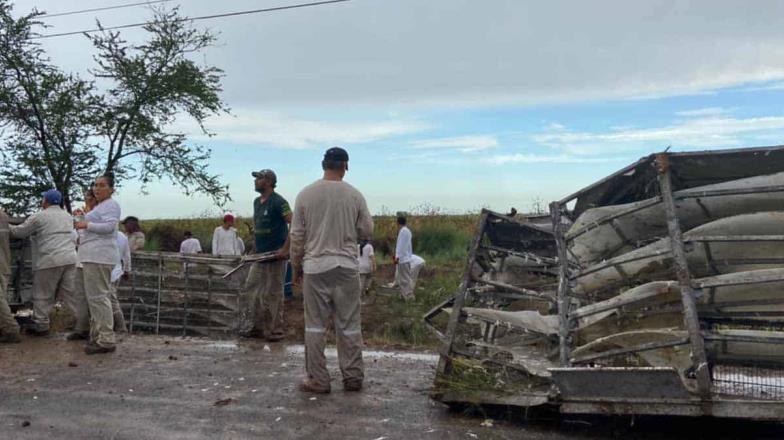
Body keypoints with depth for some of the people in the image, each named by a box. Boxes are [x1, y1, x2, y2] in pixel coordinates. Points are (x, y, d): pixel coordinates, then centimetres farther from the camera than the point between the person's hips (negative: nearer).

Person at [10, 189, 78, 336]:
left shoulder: (39, 217, 0)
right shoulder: (68, 216, 18)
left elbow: (19, 232, 7)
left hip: (50, 260, -5)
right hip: (70, 259, 5)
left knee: (43, 296, 5)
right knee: (71, 293, 6)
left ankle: (40, 325, 10)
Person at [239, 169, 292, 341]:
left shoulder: (278, 201, -12)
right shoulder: (257, 202, 14)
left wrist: (285, 249, -22)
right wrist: (256, 248, 19)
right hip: (259, 255, 8)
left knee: (273, 294, -1)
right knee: (250, 290, 9)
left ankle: (276, 330, 10)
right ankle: (253, 325, 20)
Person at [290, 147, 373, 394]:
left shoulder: (306, 194, -1)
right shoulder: (354, 195, -2)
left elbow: (297, 236, 1)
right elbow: (367, 232, 4)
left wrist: (296, 266, 12)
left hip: (315, 267, 0)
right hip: (346, 266, 0)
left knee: (315, 326, 7)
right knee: (349, 326, 8)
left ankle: (317, 380, 10)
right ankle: (353, 378, 15)